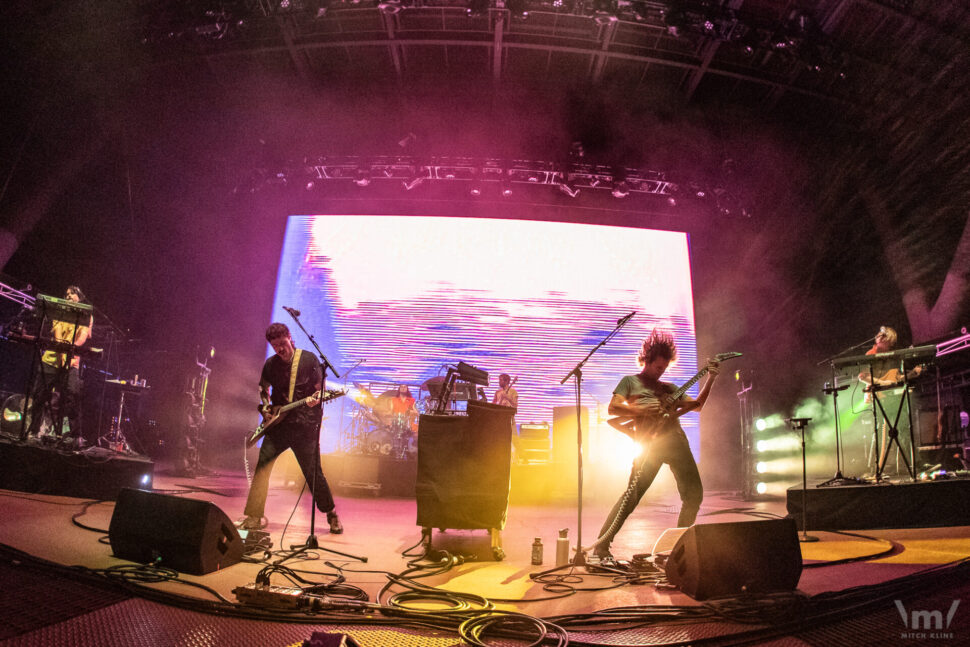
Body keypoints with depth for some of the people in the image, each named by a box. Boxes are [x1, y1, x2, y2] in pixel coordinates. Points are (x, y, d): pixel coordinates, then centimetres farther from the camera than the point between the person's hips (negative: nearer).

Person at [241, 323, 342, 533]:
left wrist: (316, 399, -21)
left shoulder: (309, 359, -4)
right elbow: (264, 388, 23)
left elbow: (320, 388, 1)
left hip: (305, 425, -3)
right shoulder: (270, 364, 6)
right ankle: (255, 517, 8)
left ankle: (332, 515, 17)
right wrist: (266, 405, 5)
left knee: (313, 472, 0)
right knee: (262, 464, -6)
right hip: (278, 424, 3)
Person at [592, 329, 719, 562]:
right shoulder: (630, 381, 13)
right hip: (652, 443, -6)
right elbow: (612, 408, 0)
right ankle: (600, 547, -11)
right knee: (633, 494, -15)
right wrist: (642, 410, -12)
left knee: (694, 494, 3)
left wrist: (710, 379, 12)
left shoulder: (668, 388, 27)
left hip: (677, 440, 6)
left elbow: (697, 405, 21)